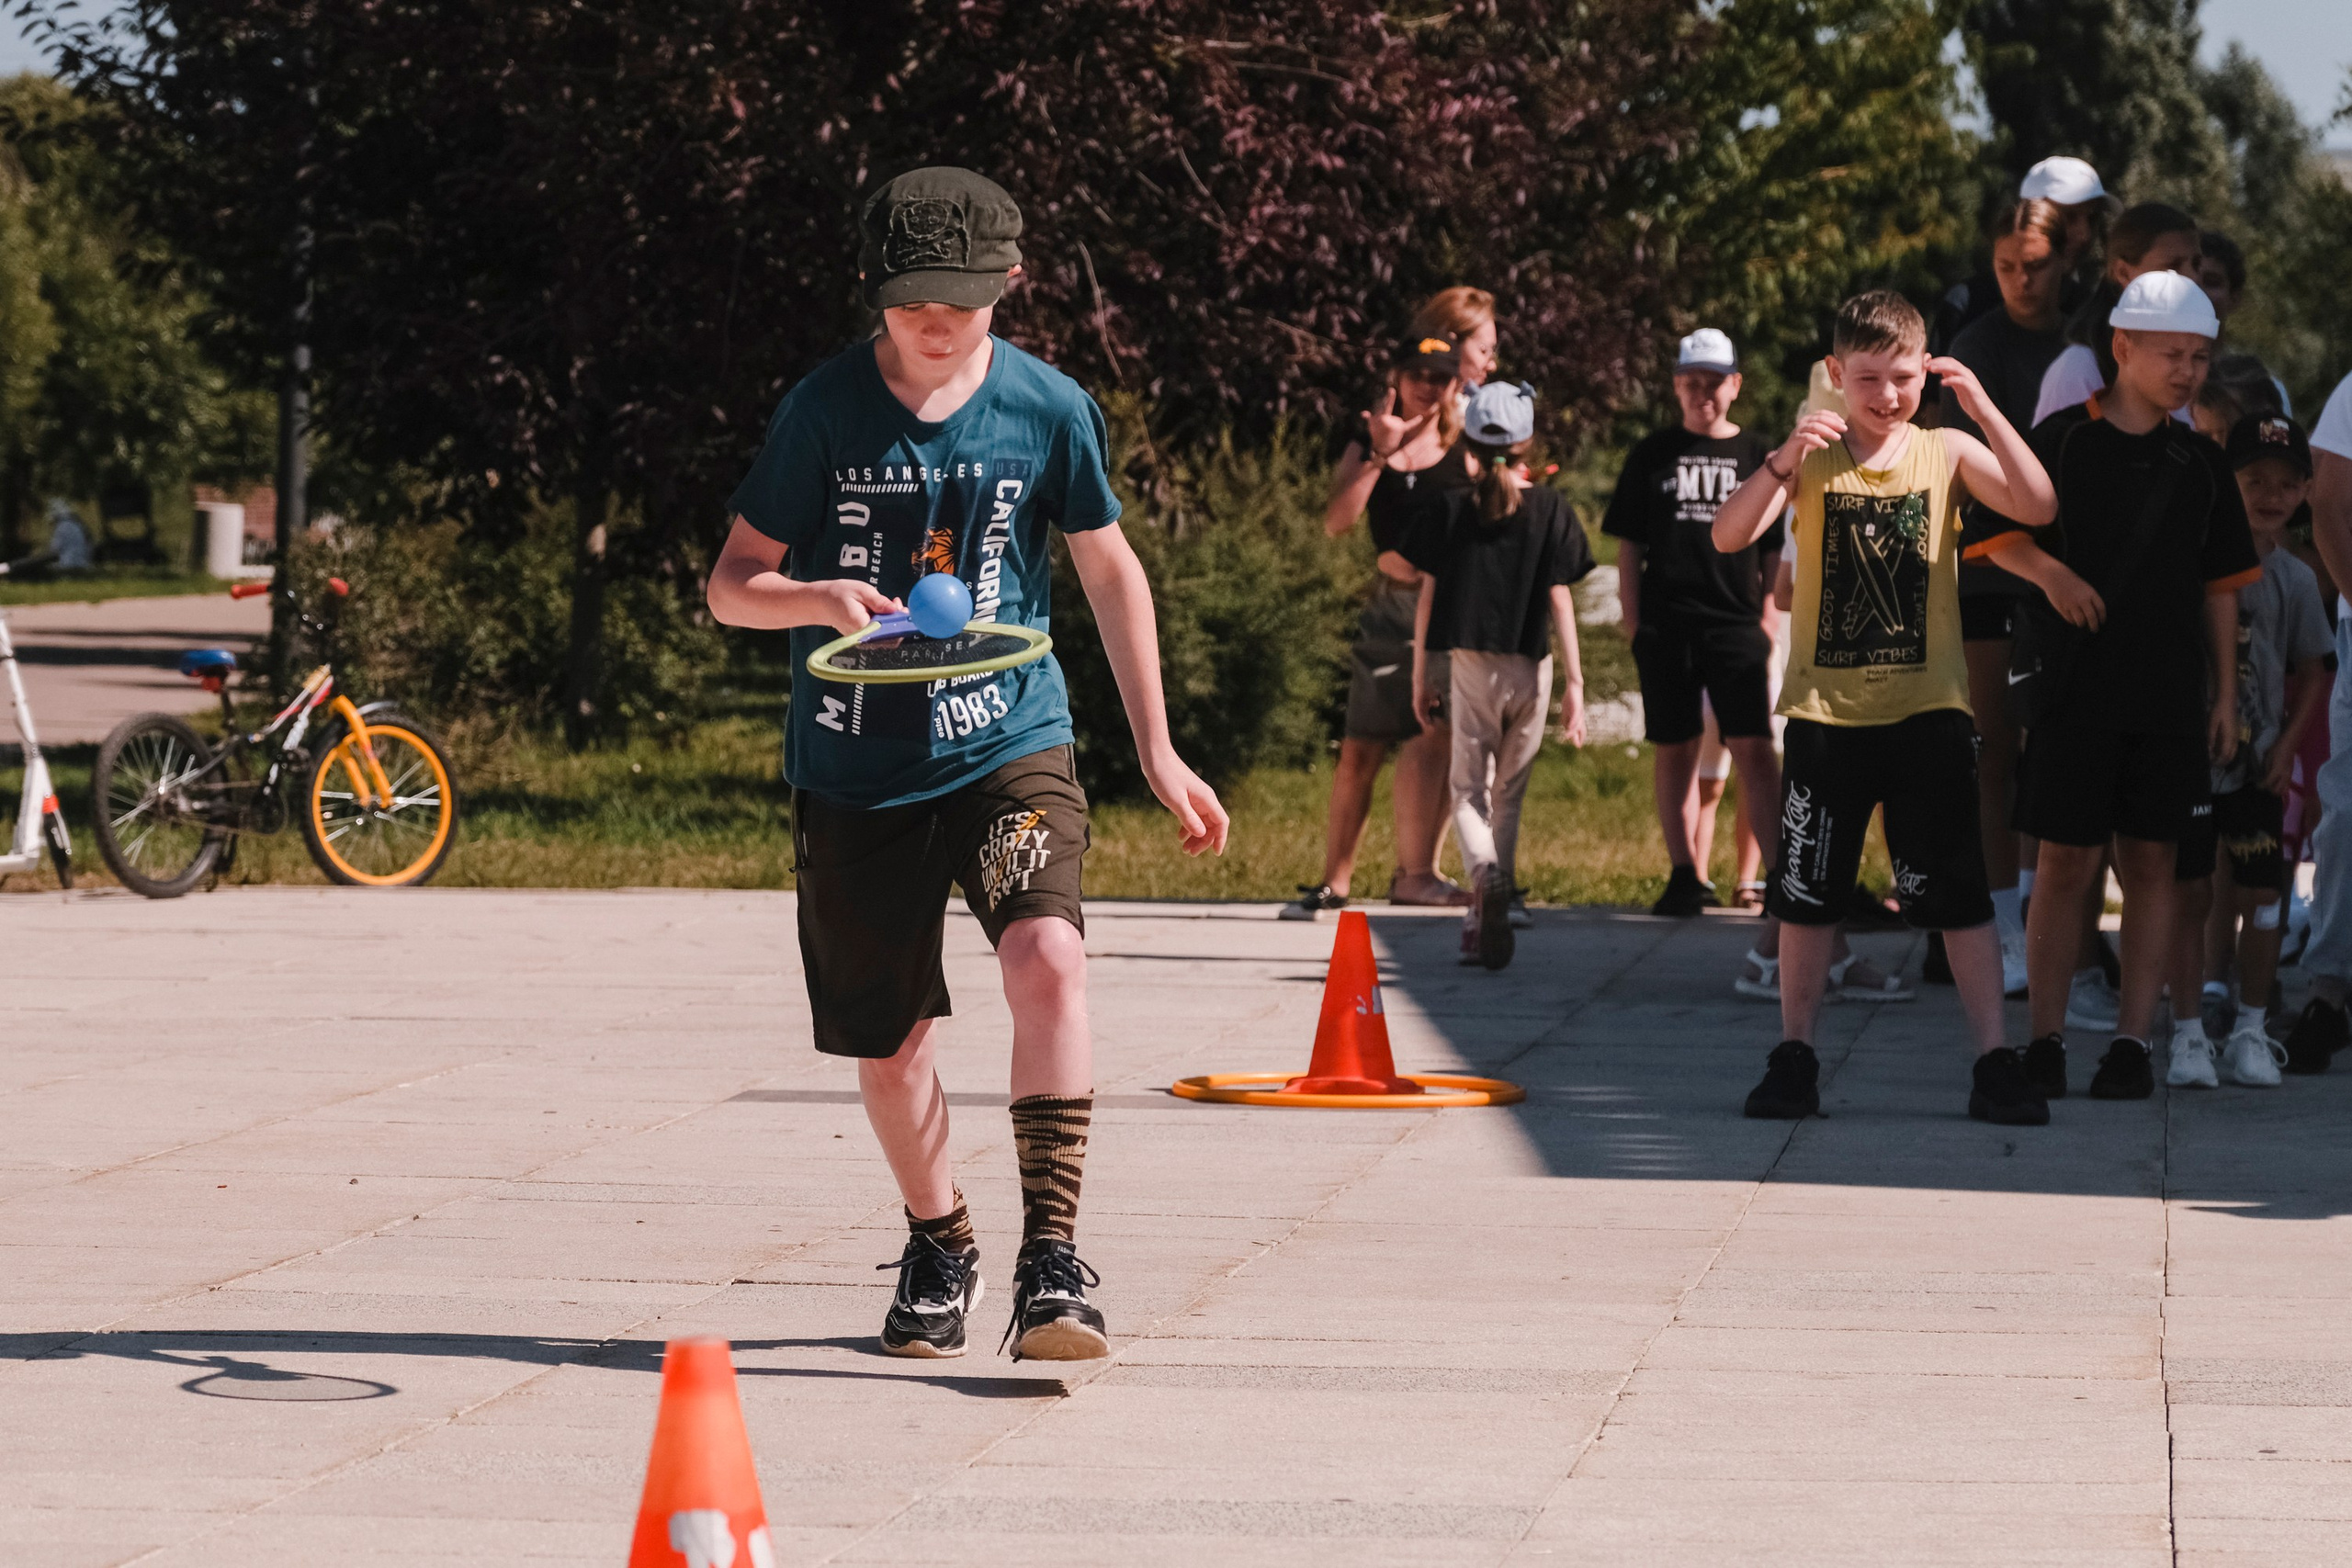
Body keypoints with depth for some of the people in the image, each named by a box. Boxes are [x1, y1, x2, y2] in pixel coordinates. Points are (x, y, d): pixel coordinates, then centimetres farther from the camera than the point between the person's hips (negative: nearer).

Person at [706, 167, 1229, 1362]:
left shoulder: (1049, 409, -4)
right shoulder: (825, 409, -6)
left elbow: (1109, 570, 11)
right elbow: (732, 584, -2)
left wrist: (1158, 752, 12)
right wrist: (818, 599, -25)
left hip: (1008, 743, -1)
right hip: (855, 767, 1)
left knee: (1049, 959, -26)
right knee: (889, 1042, 8)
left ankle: (1053, 1260, -25)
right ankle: (938, 1246, 34)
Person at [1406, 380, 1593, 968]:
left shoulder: (1452, 509, 0)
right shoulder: (1550, 509, -3)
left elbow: (1427, 594, 1)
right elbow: (1559, 597, -6)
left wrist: (1420, 675, 9)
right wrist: (1574, 682, -5)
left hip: (1471, 665, -1)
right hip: (1530, 667, 1)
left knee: (1470, 791, 4)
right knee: (1508, 794, 14)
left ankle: (1485, 873, -27)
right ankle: (1490, 922, 16)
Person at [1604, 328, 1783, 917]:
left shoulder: (1755, 455, 10)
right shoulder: (1652, 454, 10)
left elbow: (1774, 550, 12)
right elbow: (1629, 545, 11)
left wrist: (1767, 620, 4)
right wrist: (1632, 622, 3)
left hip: (1737, 625, -1)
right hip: (1665, 625, 1)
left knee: (1753, 747, -10)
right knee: (1674, 752, 3)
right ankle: (1686, 875, 9)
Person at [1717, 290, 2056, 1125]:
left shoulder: (1946, 453, 0)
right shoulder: (1813, 457, 1)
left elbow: (2038, 507, -15)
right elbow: (1729, 536, -13)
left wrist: (1983, 410, -22)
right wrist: (1782, 460, -29)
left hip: (1927, 710, -1)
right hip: (1826, 710, 1)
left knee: (1957, 892, -2)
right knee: (1806, 891, 7)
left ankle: (1995, 1061, 1)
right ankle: (1794, 1056, 16)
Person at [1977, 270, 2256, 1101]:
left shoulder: (2200, 462, 9)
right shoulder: (2061, 439, -1)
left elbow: (2220, 586, 13)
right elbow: (1994, 532, 4)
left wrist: (2226, 692, 9)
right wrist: (2048, 571, -15)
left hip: (2170, 692, 3)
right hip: (2076, 685, -3)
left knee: (2151, 862, 2)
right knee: (2066, 862, -1)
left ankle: (2132, 1040, 6)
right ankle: (2045, 1040, 5)